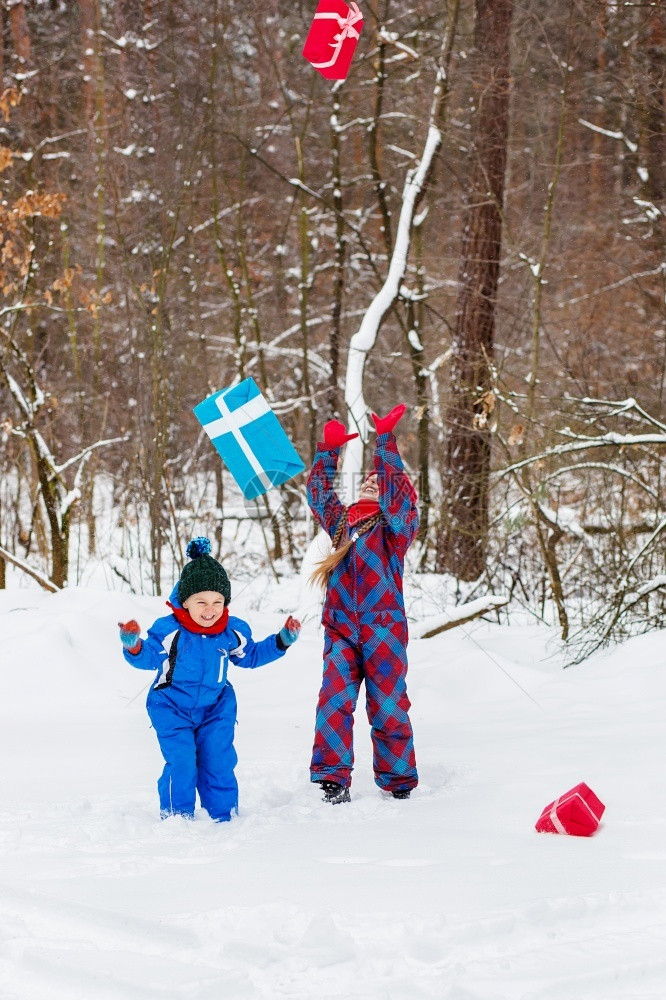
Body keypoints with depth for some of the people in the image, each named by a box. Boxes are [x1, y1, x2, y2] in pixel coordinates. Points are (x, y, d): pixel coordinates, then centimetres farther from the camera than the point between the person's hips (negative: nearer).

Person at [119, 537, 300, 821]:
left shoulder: (233, 632, -5)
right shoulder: (168, 630, -18)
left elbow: (250, 655, 13)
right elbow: (148, 658, -11)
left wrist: (281, 641, 5)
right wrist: (133, 646, -32)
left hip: (216, 707, 3)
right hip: (172, 709, -3)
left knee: (218, 762, 0)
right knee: (181, 763, -12)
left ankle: (223, 817, 15)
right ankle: (176, 817, 5)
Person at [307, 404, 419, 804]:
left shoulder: (397, 523, 4)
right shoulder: (342, 521, 19)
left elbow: (396, 489, -12)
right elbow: (318, 492, 26)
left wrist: (386, 440, -13)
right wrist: (329, 449, 20)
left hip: (383, 631, -4)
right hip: (341, 631, 4)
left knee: (387, 707, 0)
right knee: (334, 700, -12)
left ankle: (400, 782, 11)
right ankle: (332, 778, -13)